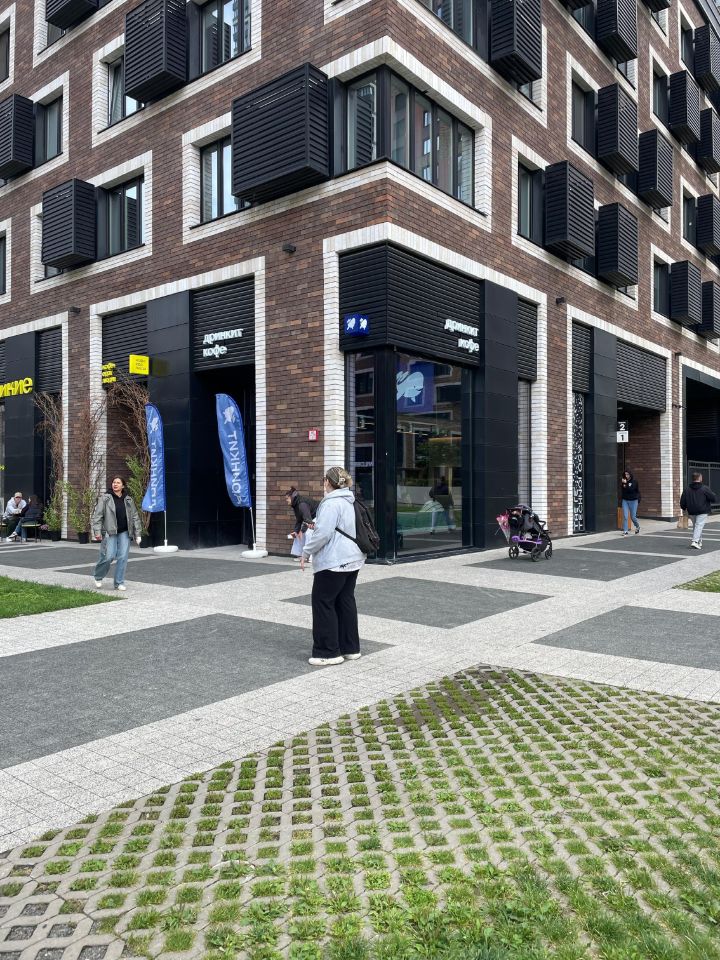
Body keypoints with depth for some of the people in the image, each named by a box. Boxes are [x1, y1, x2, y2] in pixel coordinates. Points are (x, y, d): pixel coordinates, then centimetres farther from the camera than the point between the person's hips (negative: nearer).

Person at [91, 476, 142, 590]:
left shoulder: (128, 500, 11)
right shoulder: (105, 498, 0)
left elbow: (135, 517, 15)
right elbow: (97, 515, -4)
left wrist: (137, 534, 11)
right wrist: (97, 531, -13)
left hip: (124, 533, 3)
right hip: (110, 532, -3)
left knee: (123, 557, -2)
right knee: (108, 556, -9)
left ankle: (119, 583, 8)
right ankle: (98, 577, 17)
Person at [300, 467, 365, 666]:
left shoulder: (331, 503, -18)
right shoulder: (349, 501, 13)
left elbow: (323, 533, -22)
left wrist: (306, 552, -11)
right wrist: (316, 525, 29)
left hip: (333, 562, -10)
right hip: (352, 560, 10)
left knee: (323, 603, 0)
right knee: (346, 602, 15)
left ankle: (328, 652, 4)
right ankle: (350, 648, 21)